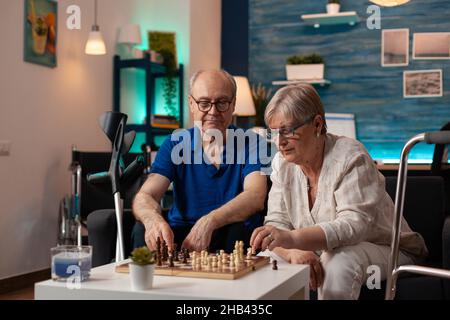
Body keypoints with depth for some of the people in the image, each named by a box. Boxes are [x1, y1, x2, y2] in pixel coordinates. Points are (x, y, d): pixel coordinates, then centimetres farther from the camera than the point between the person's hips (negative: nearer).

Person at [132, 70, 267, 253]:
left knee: (237, 231, -34)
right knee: (143, 230, -27)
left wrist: (209, 222, -40)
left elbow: (255, 197, -21)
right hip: (179, 235, 1)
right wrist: (152, 219, -37)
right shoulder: (175, 145, 3)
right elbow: (145, 196, -10)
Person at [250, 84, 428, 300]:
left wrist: (292, 239, -45)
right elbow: (277, 223, -6)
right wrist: (293, 251, -30)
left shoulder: (350, 157, -18)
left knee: (339, 260, -36)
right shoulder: (282, 163, 0)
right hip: (322, 255, 5)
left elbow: (354, 225, -30)